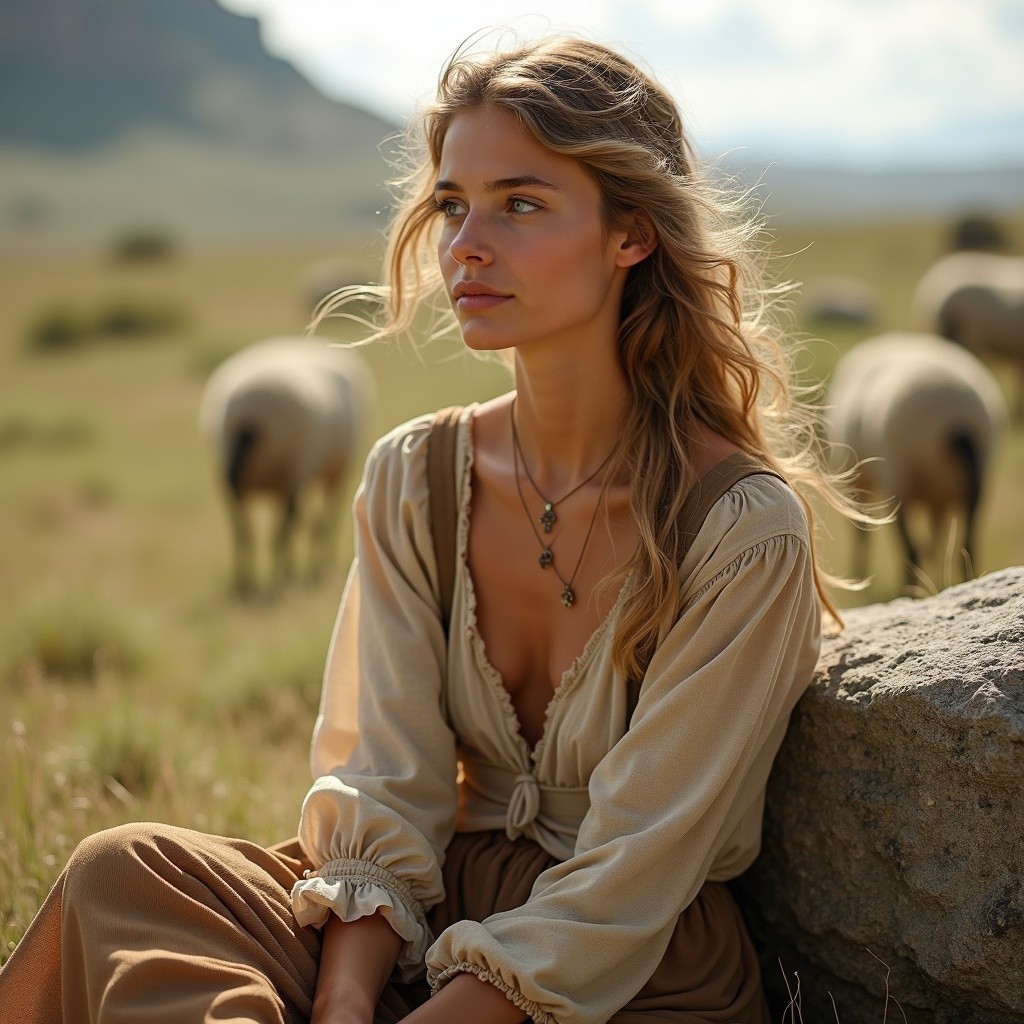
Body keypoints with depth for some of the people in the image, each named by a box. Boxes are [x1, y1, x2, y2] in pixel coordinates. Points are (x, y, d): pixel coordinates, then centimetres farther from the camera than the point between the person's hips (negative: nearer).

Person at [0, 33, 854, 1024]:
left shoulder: (746, 529, -17)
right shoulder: (413, 478, -1)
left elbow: (618, 890, -17)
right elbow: (385, 793, -5)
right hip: (437, 927, 5)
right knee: (126, 873, -21)